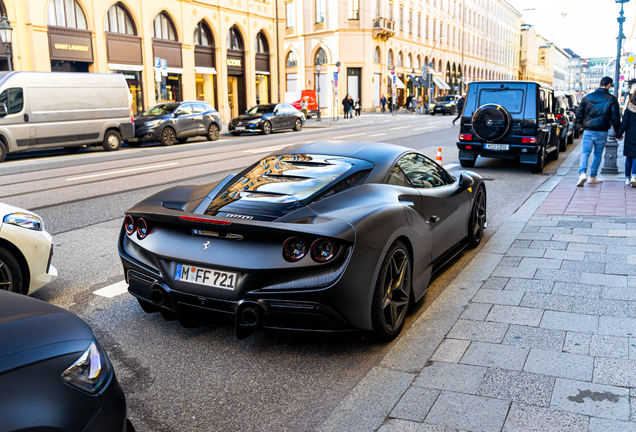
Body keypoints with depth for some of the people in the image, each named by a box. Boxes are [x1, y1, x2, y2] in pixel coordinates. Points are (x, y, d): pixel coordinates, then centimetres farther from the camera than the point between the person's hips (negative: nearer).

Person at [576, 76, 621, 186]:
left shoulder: (587, 97, 5)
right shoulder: (611, 99, -1)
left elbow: (579, 115, 8)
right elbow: (615, 118, -2)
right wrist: (618, 133, 7)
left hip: (588, 131, 1)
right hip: (602, 132, -1)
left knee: (585, 153, 2)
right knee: (598, 154, 11)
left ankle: (582, 173, -20)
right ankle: (592, 177, 17)